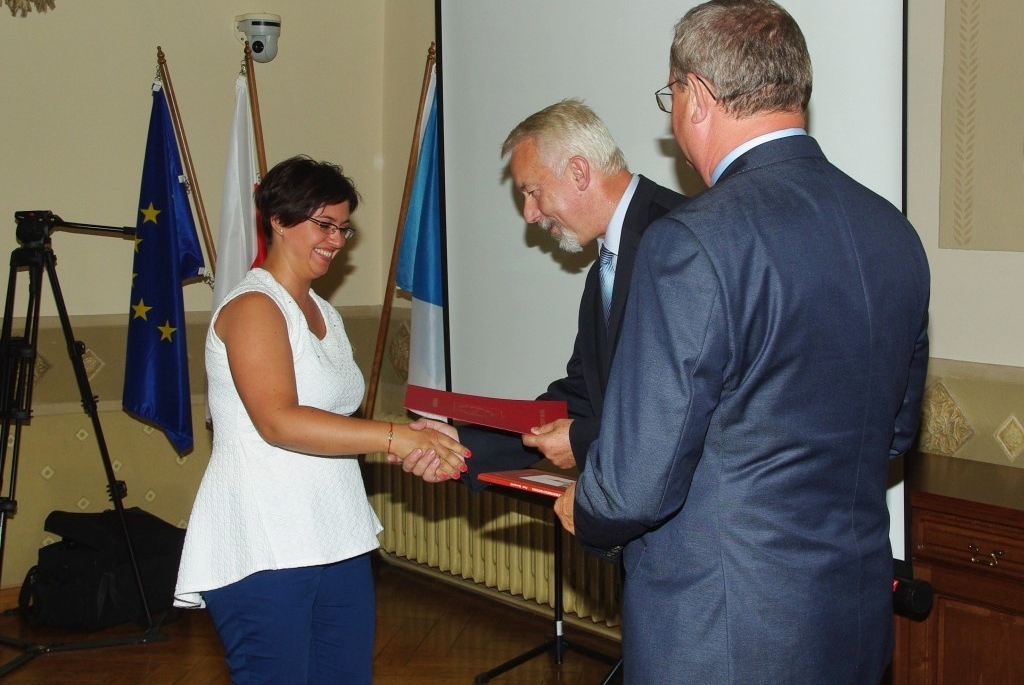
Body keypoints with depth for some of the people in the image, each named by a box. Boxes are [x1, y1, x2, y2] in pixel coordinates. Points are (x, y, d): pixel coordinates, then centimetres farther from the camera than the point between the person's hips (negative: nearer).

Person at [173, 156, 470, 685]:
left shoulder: (323, 314, 17)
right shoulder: (252, 307, -9)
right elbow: (279, 422, -22)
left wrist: (418, 450, 1)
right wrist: (394, 436, -24)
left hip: (337, 542, 8)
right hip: (264, 555, -8)